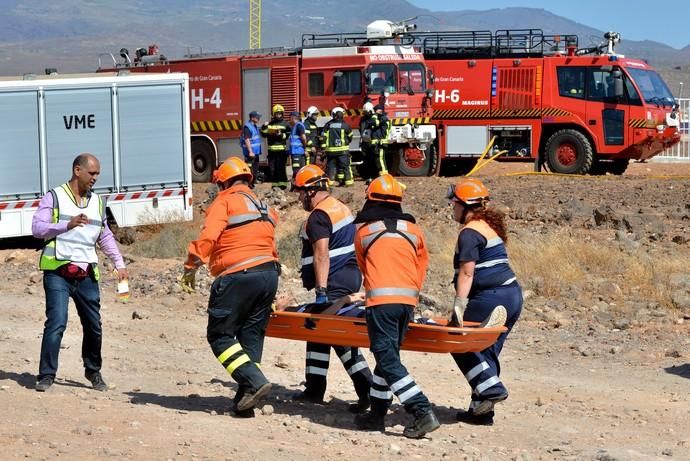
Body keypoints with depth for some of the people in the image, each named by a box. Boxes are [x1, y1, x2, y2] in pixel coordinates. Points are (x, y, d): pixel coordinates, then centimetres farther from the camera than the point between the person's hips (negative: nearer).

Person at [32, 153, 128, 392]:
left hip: (86, 275, 5)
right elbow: (37, 228, -10)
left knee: (94, 326, 9)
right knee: (57, 323, -15)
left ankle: (93, 372, 28)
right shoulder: (54, 197, 0)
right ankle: (46, 375, -7)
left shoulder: (98, 202, 16)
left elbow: (105, 236, 27)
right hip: (58, 272, -5)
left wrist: (119, 264, 20)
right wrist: (68, 224, -23)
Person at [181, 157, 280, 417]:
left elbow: (208, 236, -13)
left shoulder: (226, 202, 0)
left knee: (220, 335, 2)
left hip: (239, 276, -7)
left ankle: (254, 381, -13)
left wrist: (192, 266, -7)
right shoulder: (265, 208, 22)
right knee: (252, 337, 12)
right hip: (270, 274, 7)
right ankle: (245, 402, 9)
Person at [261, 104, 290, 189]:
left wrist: (282, 135, -17)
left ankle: (283, 184, 2)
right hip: (272, 150, 4)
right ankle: (275, 183, 15)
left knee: (281, 167, -5)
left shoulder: (285, 124, 3)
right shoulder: (270, 124, 14)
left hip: (282, 150, -4)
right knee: (272, 168, 5)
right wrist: (264, 127, -2)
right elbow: (264, 134, 15)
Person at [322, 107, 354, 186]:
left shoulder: (328, 125, 5)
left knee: (331, 166, 8)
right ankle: (348, 181, -1)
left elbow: (324, 136, 2)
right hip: (342, 149, -3)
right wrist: (347, 142, 28)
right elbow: (350, 136, 9)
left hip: (330, 149, 3)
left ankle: (330, 181, 5)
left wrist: (323, 147, 5)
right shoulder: (345, 124, -3)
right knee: (345, 166, 1)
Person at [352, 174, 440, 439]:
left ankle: (423, 412, -17)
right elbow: (422, 265, 20)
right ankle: (377, 414, 21)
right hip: (408, 300, 5)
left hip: (381, 300, -4)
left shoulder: (363, 231, 9)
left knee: (388, 360, -5)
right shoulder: (412, 229, 15)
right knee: (388, 355, 16)